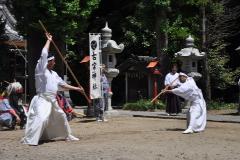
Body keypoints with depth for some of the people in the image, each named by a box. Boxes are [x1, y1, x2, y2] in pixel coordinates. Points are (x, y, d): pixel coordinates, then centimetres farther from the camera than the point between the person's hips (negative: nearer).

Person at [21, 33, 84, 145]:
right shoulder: (41, 69, -6)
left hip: (52, 100, 9)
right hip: (42, 100, -9)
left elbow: (63, 85, 22)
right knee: (40, 118, -27)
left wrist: (76, 88, 21)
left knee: (61, 117, 20)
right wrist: (49, 40, -1)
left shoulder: (54, 74, 16)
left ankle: (68, 136, 39)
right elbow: (44, 53, -12)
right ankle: (29, 140, -26)